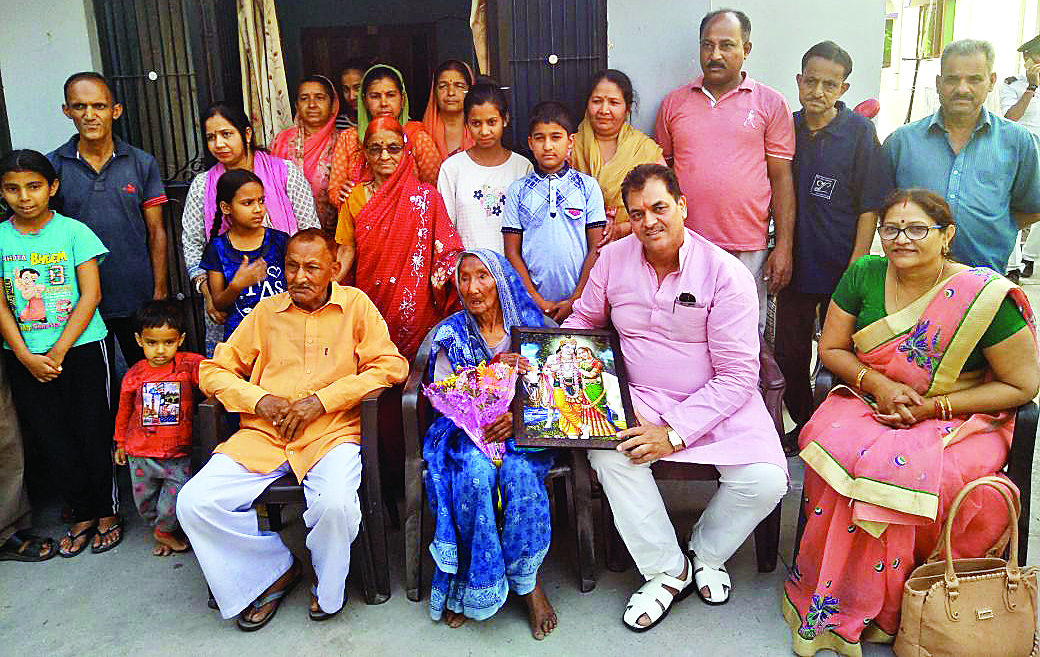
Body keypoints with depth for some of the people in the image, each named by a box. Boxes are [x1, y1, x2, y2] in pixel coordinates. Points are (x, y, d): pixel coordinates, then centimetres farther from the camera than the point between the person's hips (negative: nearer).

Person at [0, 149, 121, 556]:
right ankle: (83, 514, 23)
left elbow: (90, 295, -8)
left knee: (93, 431, 3)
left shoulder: (74, 232, -4)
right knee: (53, 439, 9)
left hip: (81, 347, -3)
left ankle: (107, 512, 19)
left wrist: (58, 352, -12)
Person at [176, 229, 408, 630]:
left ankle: (327, 589, 2)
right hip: (263, 434, 3)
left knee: (336, 503, -32)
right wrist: (259, 399, -5)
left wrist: (321, 399, -11)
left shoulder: (355, 305, 6)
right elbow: (213, 370, 15)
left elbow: (391, 366, -4)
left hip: (331, 432, -3)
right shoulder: (266, 312, 14)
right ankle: (276, 567, 7)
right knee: (193, 503, -16)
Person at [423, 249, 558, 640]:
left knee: (520, 471, -33)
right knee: (475, 472, -32)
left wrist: (518, 415, -19)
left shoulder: (530, 326, 7)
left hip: (522, 428, 0)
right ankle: (473, 582, -15)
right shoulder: (452, 335, 9)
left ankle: (526, 580, -14)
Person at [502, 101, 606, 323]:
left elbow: (596, 248, 1)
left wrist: (575, 300, -7)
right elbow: (512, 252, 3)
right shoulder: (518, 190, 5)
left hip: (579, 304, 0)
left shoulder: (588, 186, 3)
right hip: (532, 304, 1)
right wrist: (537, 300, -6)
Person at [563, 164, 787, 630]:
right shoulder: (613, 259, 0)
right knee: (607, 454, -27)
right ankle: (668, 571, -6)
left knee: (765, 481, -23)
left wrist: (675, 433, -21)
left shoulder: (726, 273, -13)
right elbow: (584, 320, 17)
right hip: (639, 398, 2)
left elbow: (737, 376, -14)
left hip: (718, 401, -2)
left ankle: (708, 552, 12)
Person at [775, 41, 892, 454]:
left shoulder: (859, 132, -6)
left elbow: (870, 205, -7)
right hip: (795, 264, 4)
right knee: (789, 354, 10)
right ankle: (803, 426, 29)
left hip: (842, 267, -3)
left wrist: (858, 262, -14)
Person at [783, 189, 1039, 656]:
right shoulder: (864, 275, 0)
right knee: (836, 446, -30)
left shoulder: (986, 296, -12)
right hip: (870, 403, 3)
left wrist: (933, 407, -14)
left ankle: (876, 611, -10)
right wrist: (878, 385, -11)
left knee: (895, 470, -33)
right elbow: (832, 348, 7)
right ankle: (826, 596, -13)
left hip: (960, 419, -3)